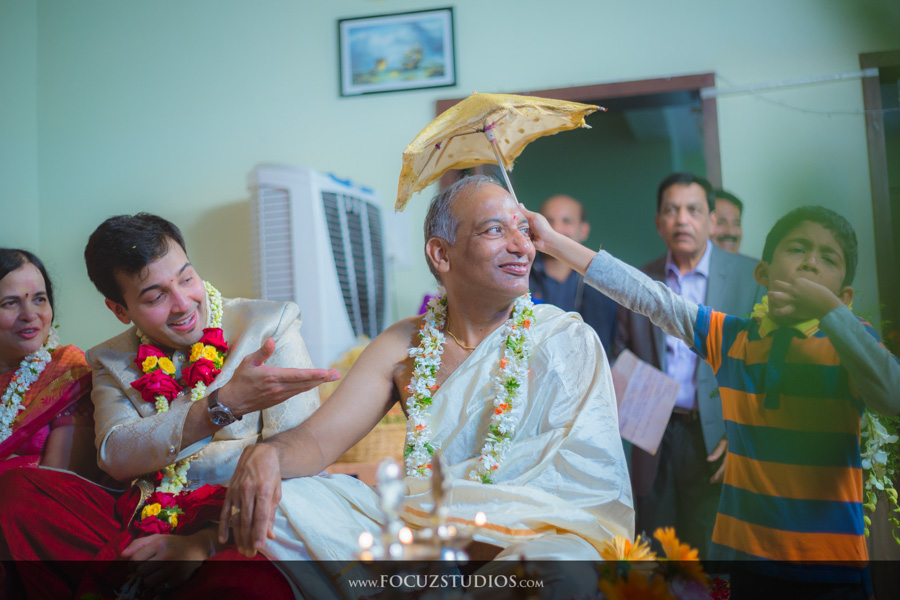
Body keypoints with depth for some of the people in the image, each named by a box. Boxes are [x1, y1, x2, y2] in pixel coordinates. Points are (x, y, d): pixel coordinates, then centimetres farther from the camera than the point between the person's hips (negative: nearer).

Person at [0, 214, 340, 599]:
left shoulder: (271, 324, 3)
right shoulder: (111, 361, 13)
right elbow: (114, 457, -7)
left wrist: (203, 544, -19)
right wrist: (225, 403, -23)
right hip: (146, 523, 4)